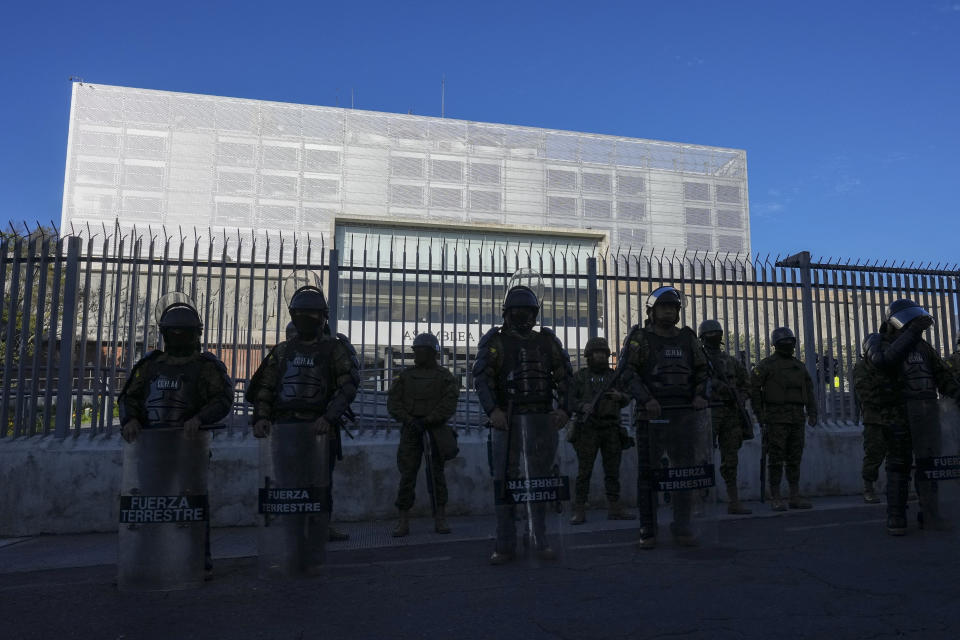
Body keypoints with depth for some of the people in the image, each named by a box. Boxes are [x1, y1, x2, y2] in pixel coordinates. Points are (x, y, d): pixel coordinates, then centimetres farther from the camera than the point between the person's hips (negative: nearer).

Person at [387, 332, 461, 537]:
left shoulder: (445, 376, 4)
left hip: (435, 431, -1)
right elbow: (393, 402, 3)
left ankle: (440, 519, 11)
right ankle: (403, 521, 3)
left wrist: (426, 421, -17)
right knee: (407, 475, -2)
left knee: (437, 474, 3)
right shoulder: (406, 375, 10)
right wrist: (408, 419, -13)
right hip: (411, 432, 1)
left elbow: (449, 405, -8)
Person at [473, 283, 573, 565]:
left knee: (540, 479, 9)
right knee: (505, 480, 1)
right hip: (506, 420, -2)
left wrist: (563, 409, -8)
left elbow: (564, 376, 7)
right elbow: (482, 378, -8)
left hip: (542, 419, 2)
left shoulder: (548, 340, 10)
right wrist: (493, 410, -22)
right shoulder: (494, 341, 2)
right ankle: (505, 545, 10)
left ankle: (540, 540, 20)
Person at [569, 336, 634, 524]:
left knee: (613, 470, 5)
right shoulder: (580, 376, 4)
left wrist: (619, 396, -14)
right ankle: (579, 512, -1)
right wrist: (582, 407, -20)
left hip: (611, 430, 3)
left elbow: (626, 401, 9)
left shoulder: (613, 376, 11)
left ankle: (614, 509, 13)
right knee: (584, 471, -4)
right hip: (588, 429, -3)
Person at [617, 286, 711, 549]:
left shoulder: (687, 338, 15)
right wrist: (646, 399, -19)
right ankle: (648, 531, 11)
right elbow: (627, 373, -6)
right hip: (651, 414, -3)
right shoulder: (640, 337, 3)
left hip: (684, 414, 3)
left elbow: (703, 370, 17)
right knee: (647, 472, 2)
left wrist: (701, 395, -2)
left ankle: (682, 526, 19)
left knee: (686, 469, 4)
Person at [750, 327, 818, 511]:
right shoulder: (766, 364, -1)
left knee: (794, 459, 8)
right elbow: (753, 388, -6)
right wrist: (760, 415, -10)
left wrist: (812, 413, 6)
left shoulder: (799, 365, 17)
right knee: (776, 460, -3)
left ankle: (795, 497, 15)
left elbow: (809, 391, 18)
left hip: (797, 420, 6)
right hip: (776, 419, -5)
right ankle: (775, 499, 2)